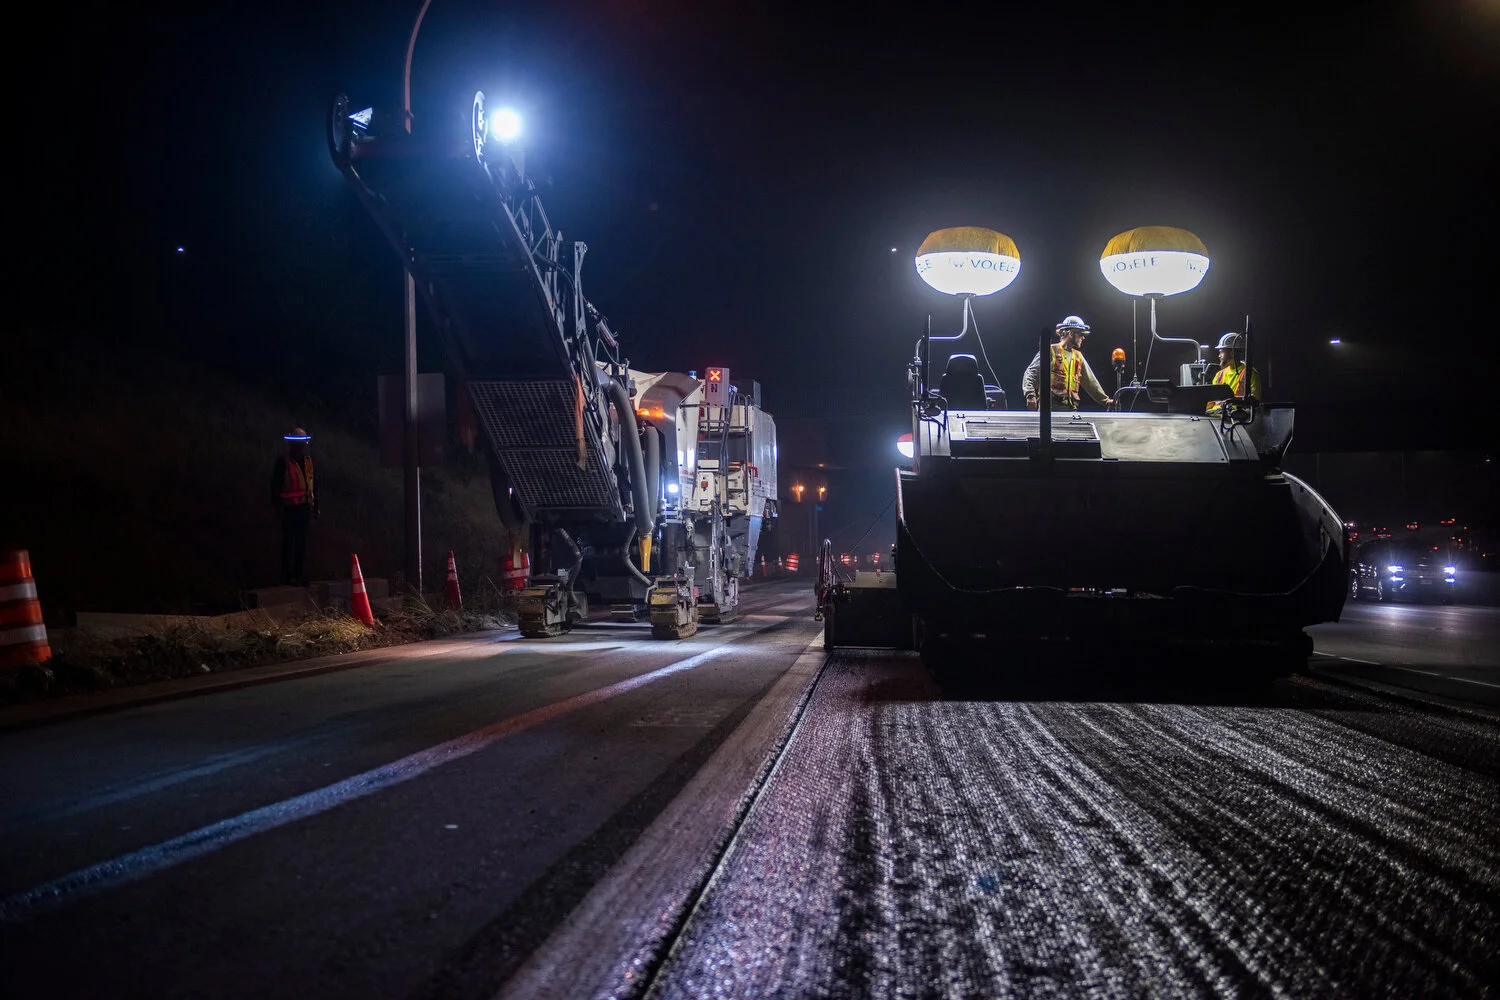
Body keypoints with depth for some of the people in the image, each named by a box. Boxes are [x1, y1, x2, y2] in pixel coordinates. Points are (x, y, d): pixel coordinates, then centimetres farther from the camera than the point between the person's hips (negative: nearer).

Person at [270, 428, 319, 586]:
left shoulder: (308, 461, 12)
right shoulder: (283, 462, -6)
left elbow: (313, 485, 16)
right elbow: (275, 486, -7)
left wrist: (315, 505, 14)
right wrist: (278, 506, -11)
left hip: (305, 507, 6)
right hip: (289, 508, -6)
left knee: (302, 541, 9)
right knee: (288, 541, -2)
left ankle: (298, 573, 17)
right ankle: (287, 574, 3)